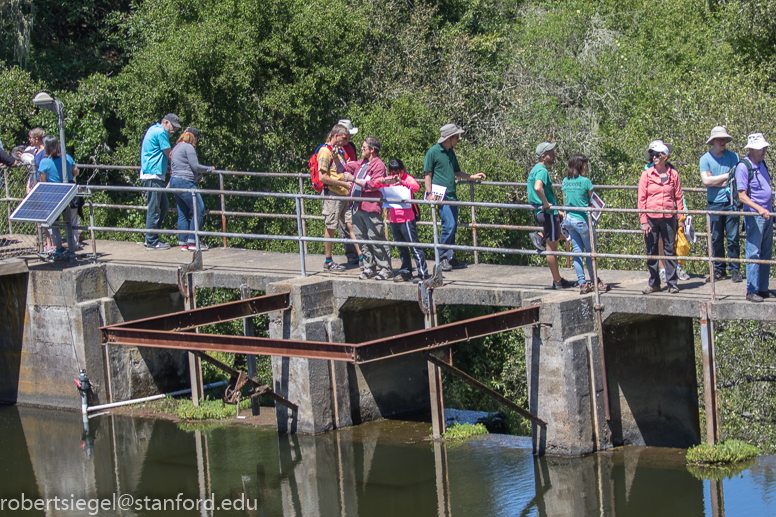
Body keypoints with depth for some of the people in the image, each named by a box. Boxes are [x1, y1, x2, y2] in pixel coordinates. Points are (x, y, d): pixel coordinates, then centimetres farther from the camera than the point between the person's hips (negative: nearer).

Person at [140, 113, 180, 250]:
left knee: (164, 206, 14)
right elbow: (169, 155, -6)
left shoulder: (153, 130, 21)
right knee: (154, 208, -6)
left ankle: (150, 238, 17)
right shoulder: (160, 132, -10)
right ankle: (152, 242, -3)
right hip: (153, 176, -11)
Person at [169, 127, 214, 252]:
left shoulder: (176, 147, 20)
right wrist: (210, 169, 3)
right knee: (199, 210, -7)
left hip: (174, 181, 10)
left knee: (183, 213, 10)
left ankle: (183, 243, 8)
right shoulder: (188, 147, -8)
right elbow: (195, 166, -11)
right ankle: (192, 242, -10)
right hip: (185, 181, -10)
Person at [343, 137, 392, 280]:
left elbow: (374, 184, -19)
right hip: (357, 206, 9)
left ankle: (386, 269, -1)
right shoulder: (361, 163, 18)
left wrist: (354, 179, -14)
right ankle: (369, 267, 17)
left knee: (376, 238, -7)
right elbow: (345, 168, 33)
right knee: (361, 238, 9)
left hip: (371, 208, -9)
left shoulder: (378, 165, -8)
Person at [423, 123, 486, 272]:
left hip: (452, 196, 8)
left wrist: (472, 176, 20)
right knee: (449, 225, -15)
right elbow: (428, 174, -9)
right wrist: (429, 194, -14)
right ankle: (442, 258, -5)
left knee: (453, 227, 8)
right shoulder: (433, 152, -8)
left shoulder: (450, 152, 16)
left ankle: (449, 258, 15)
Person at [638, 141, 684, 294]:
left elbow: (678, 197, 8)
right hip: (651, 218, 0)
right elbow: (641, 199, 1)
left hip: (668, 218, 0)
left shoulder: (673, 174, 3)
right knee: (651, 252, 5)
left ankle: (672, 283, 11)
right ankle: (654, 283, 14)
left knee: (670, 250, 3)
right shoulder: (647, 174, 1)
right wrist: (643, 221, -5)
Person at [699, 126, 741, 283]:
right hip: (714, 204, 0)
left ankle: (735, 269, 3)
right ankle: (719, 269, 14)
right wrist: (726, 176, -6)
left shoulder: (733, 157, 5)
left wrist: (715, 181, -8)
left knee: (733, 238, -2)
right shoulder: (705, 159, 2)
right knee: (716, 239, 6)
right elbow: (706, 181, -9)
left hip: (731, 202, 0)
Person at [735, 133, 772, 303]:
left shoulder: (762, 164, 12)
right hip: (753, 215, -8)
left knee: (766, 253, 10)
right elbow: (742, 196, -16)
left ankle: (763, 289, 17)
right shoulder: (743, 167, -12)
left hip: (767, 214, 8)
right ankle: (751, 291, -2)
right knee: (754, 253, -6)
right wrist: (759, 209, -27)